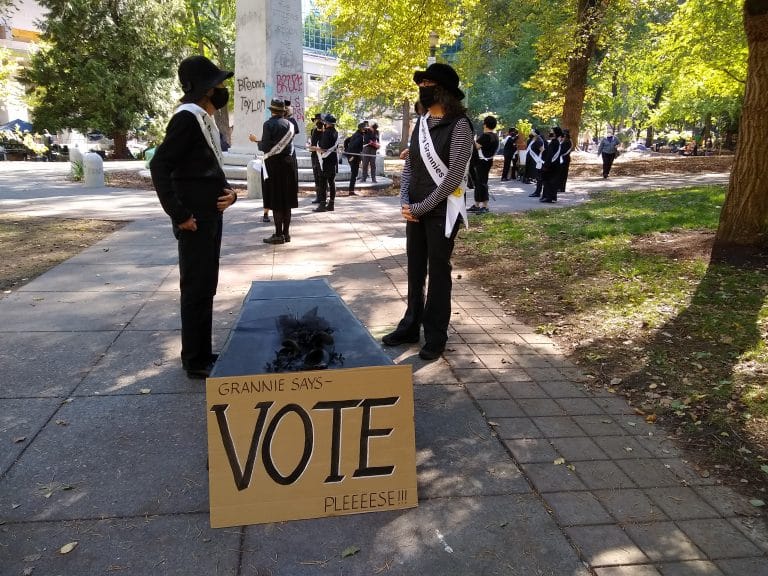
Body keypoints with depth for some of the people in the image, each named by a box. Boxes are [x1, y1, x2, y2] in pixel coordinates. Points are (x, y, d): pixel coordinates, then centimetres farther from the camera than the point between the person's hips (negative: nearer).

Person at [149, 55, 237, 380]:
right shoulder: (187, 117, -14)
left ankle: (203, 354, 27)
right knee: (196, 288, -1)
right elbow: (159, 166, -20)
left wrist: (228, 192, 1)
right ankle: (195, 361, 11)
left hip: (211, 215, 10)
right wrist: (179, 215, -21)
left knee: (206, 286, 15)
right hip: (195, 219, -10)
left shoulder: (205, 119, 15)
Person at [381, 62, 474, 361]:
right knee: (415, 270, 14)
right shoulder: (421, 123, 10)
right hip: (415, 210, 7)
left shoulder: (459, 126, -12)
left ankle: (436, 337, 16)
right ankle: (410, 326, 28)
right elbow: (409, 166, 12)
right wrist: (405, 202, -2)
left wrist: (421, 207, -16)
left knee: (438, 273, 3)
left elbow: (454, 177, -17)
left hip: (442, 211, -6)